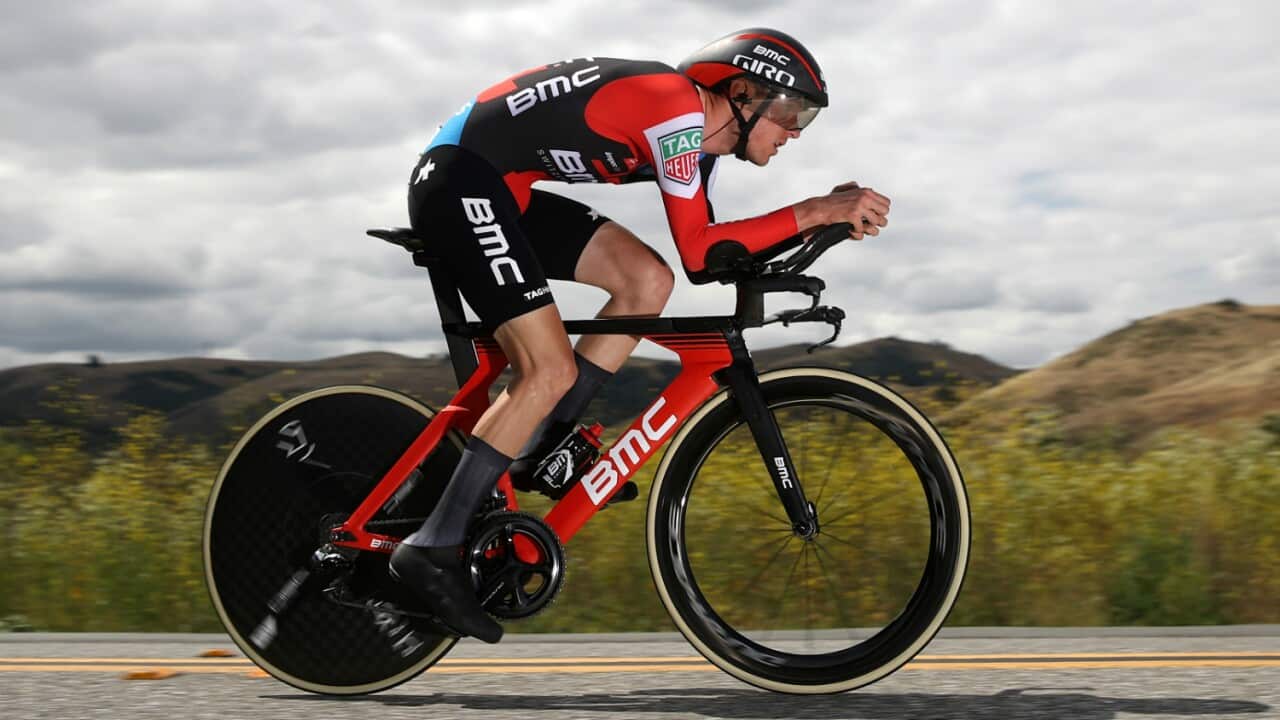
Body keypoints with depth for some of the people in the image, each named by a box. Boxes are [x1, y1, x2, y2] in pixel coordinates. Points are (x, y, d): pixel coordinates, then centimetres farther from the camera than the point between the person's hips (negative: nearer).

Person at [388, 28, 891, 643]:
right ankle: (433, 547, -10)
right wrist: (814, 212, -17)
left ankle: (538, 454, 6)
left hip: (505, 193, 10)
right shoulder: (680, 105, -16)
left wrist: (827, 215, 6)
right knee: (551, 372, -16)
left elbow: (709, 256, 13)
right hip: (459, 181, -10)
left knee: (648, 281, 0)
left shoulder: (697, 138, 13)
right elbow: (698, 253, -20)